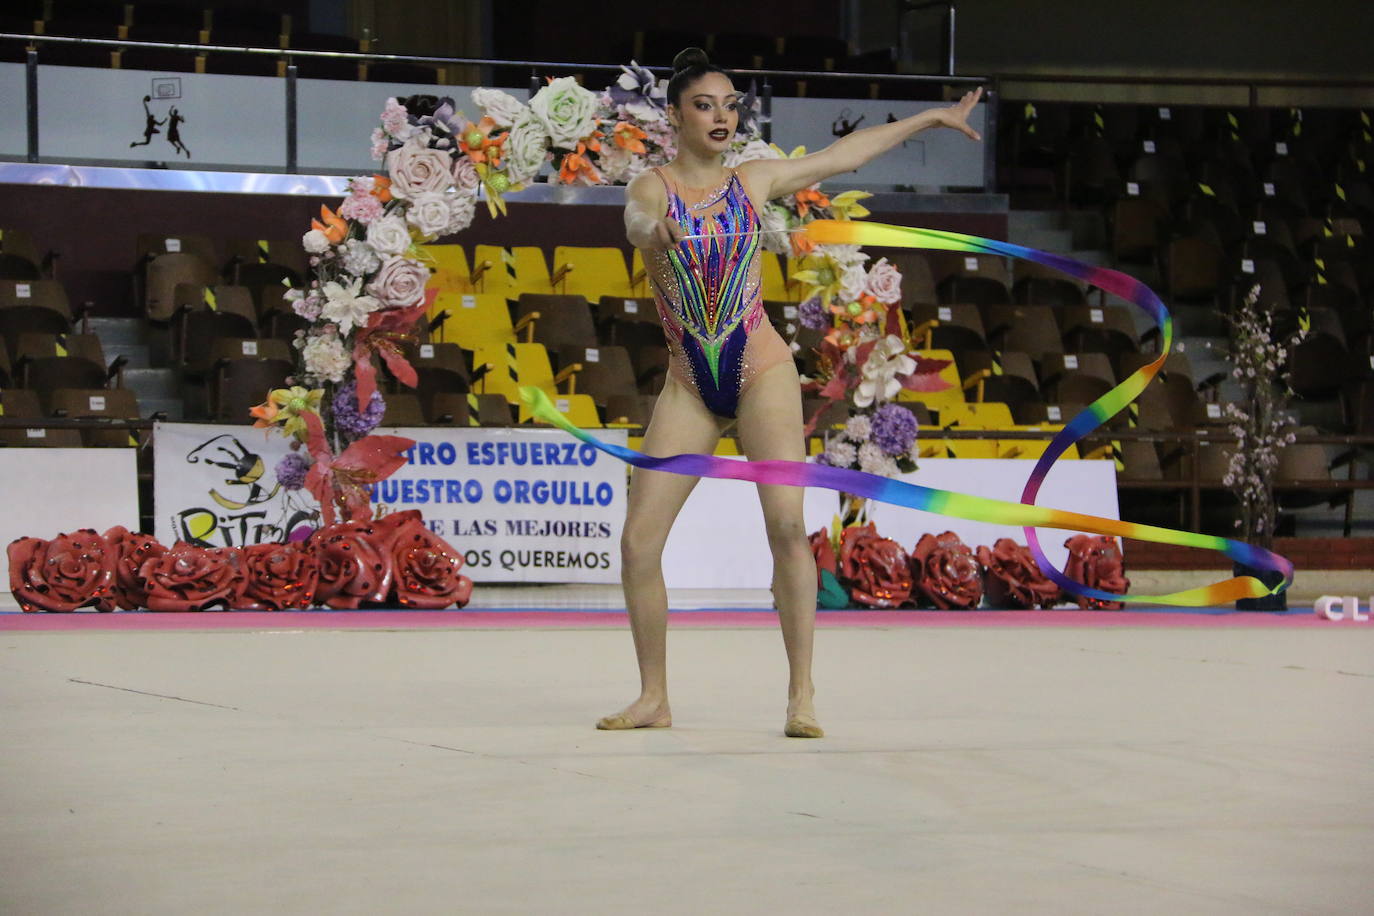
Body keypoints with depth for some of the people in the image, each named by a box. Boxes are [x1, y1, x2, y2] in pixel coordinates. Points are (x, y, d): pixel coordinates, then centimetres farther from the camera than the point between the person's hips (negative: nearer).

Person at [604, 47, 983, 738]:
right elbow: (636, 224, -23)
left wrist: (933, 117, 25)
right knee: (638, 543, -6)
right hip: (689, 386, 0)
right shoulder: (653, 187, 1)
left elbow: (845, 153, 19)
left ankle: (801, 694, -15)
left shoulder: (752, 182, 8)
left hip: (761, 372, 0)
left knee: (786, 524, -18)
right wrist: (657, 232, -48)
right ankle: (654, 698, 8)